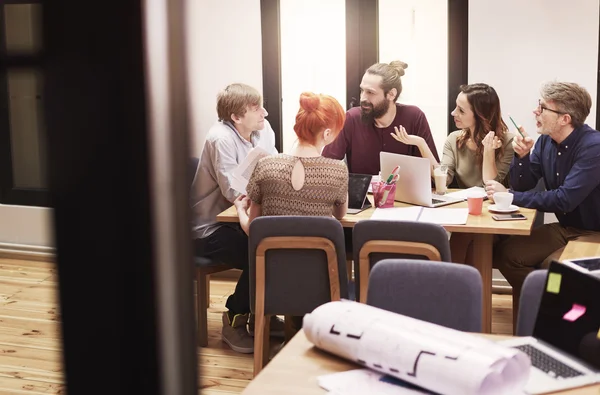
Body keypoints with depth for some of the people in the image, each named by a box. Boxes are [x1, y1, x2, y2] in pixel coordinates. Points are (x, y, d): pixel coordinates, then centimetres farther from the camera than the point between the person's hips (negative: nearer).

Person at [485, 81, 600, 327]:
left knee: (551, 266, -31)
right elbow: (523, 186, 3)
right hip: (564, 228, 7)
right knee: (505, 254, -10)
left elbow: (565, 200, -29)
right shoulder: (546, 141, 0)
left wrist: (510, 196, -23)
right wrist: (522, 156, -16)